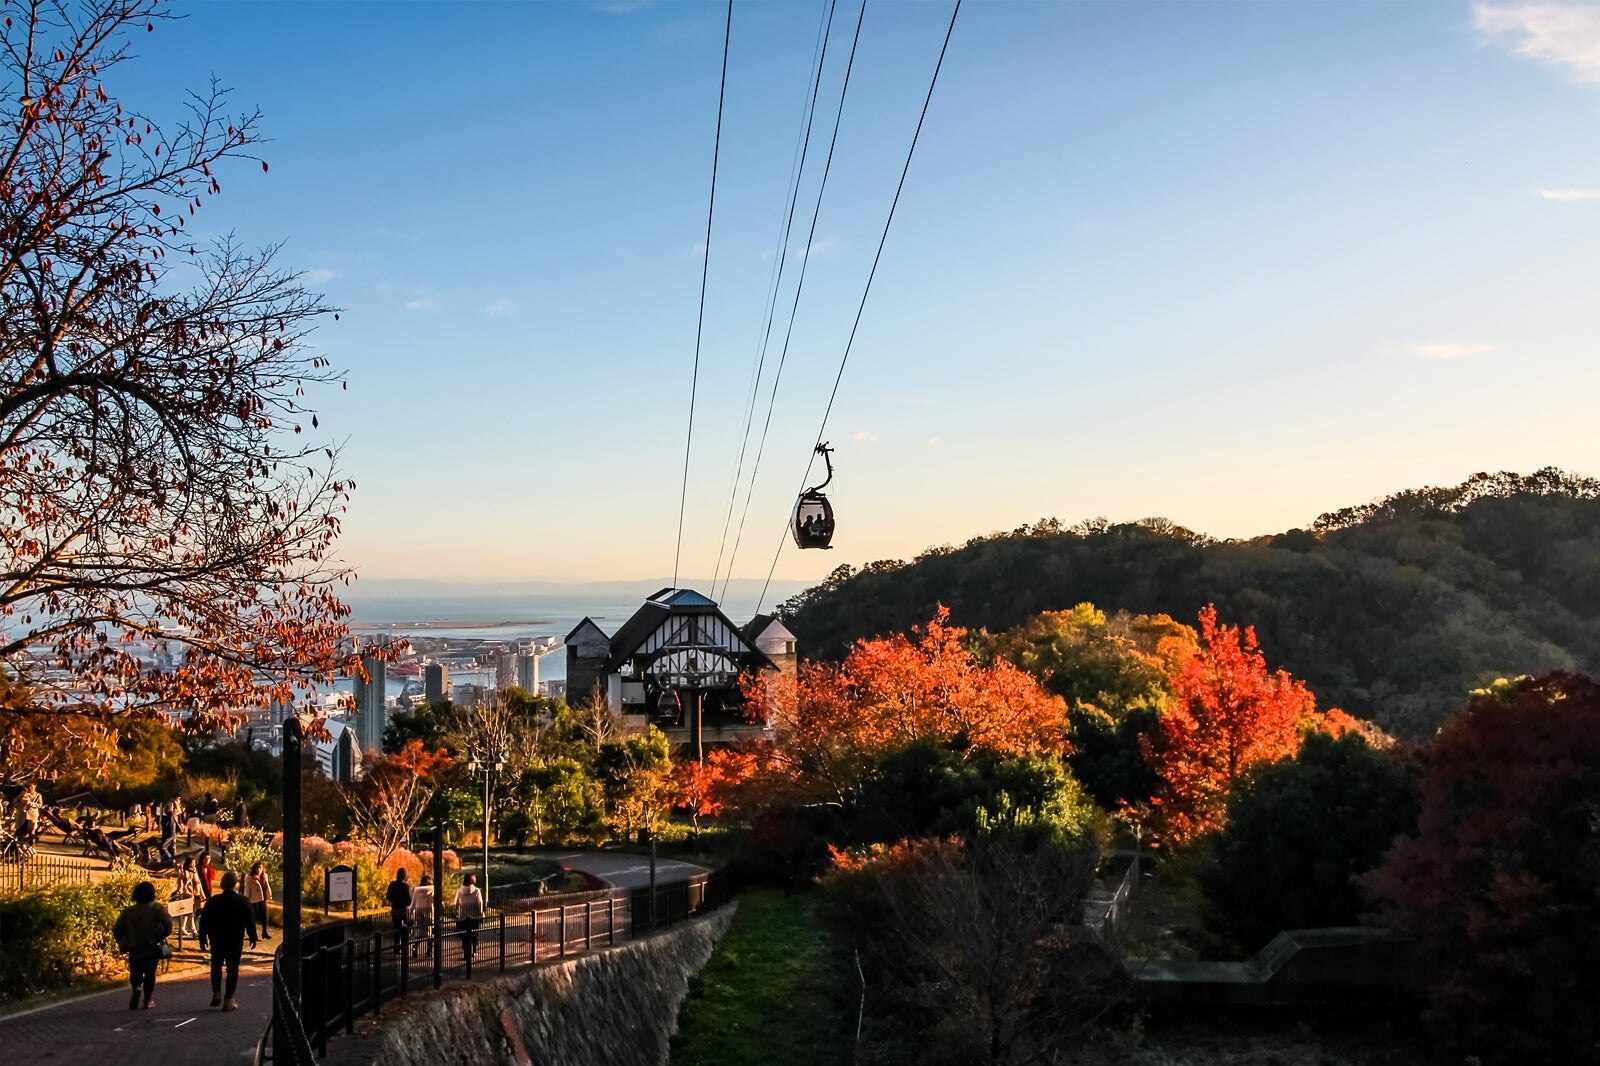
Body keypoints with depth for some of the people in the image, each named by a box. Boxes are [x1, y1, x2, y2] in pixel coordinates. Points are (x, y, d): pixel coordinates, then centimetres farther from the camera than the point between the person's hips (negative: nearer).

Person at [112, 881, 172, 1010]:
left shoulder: (128, 911, 4)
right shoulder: (156, 909, -4)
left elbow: (117, 930, 5)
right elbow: (168, 923, -20)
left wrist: (123, 943, 15)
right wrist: (162, 935, -5)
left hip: (134, 950, 2)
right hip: (152, 948, -2)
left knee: (135, 974, 14)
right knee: (150, 973, 10)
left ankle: (137, 987, -17)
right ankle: (147, 1000, 7)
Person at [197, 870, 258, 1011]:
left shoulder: (212, 901, -4)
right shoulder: (243, 902, -8)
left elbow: (204, 922, -1)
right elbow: (250, 921, -3)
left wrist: (203, 938, 8)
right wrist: (252, 937, 8)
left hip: (216, 940, 2)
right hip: (235, 941, -2)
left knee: (216, 965, 21)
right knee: (232, 968, 2)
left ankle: (216, 993, 14)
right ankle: (228, 1000, 0)